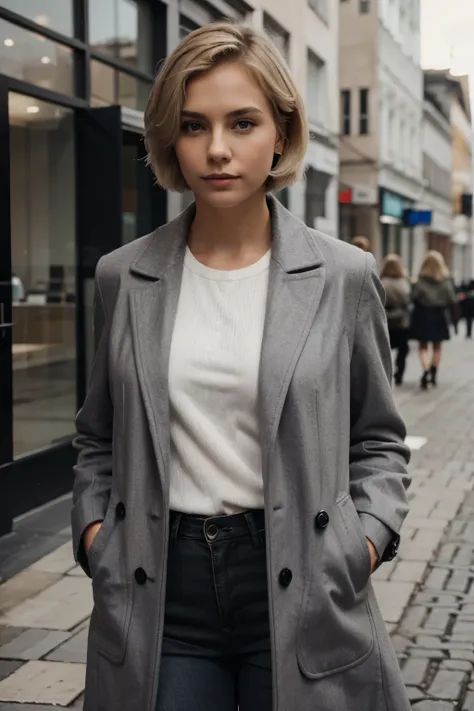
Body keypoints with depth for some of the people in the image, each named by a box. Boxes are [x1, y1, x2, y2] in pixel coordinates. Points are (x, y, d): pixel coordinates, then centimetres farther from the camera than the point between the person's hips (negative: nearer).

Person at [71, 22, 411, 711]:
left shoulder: (344, 277, -2)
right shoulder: (123, 276, 3)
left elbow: (379, 440, 8)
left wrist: (366, 539, -7)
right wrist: (92, 528, 0)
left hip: (298, 588, -1)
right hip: (159, 586, 1)